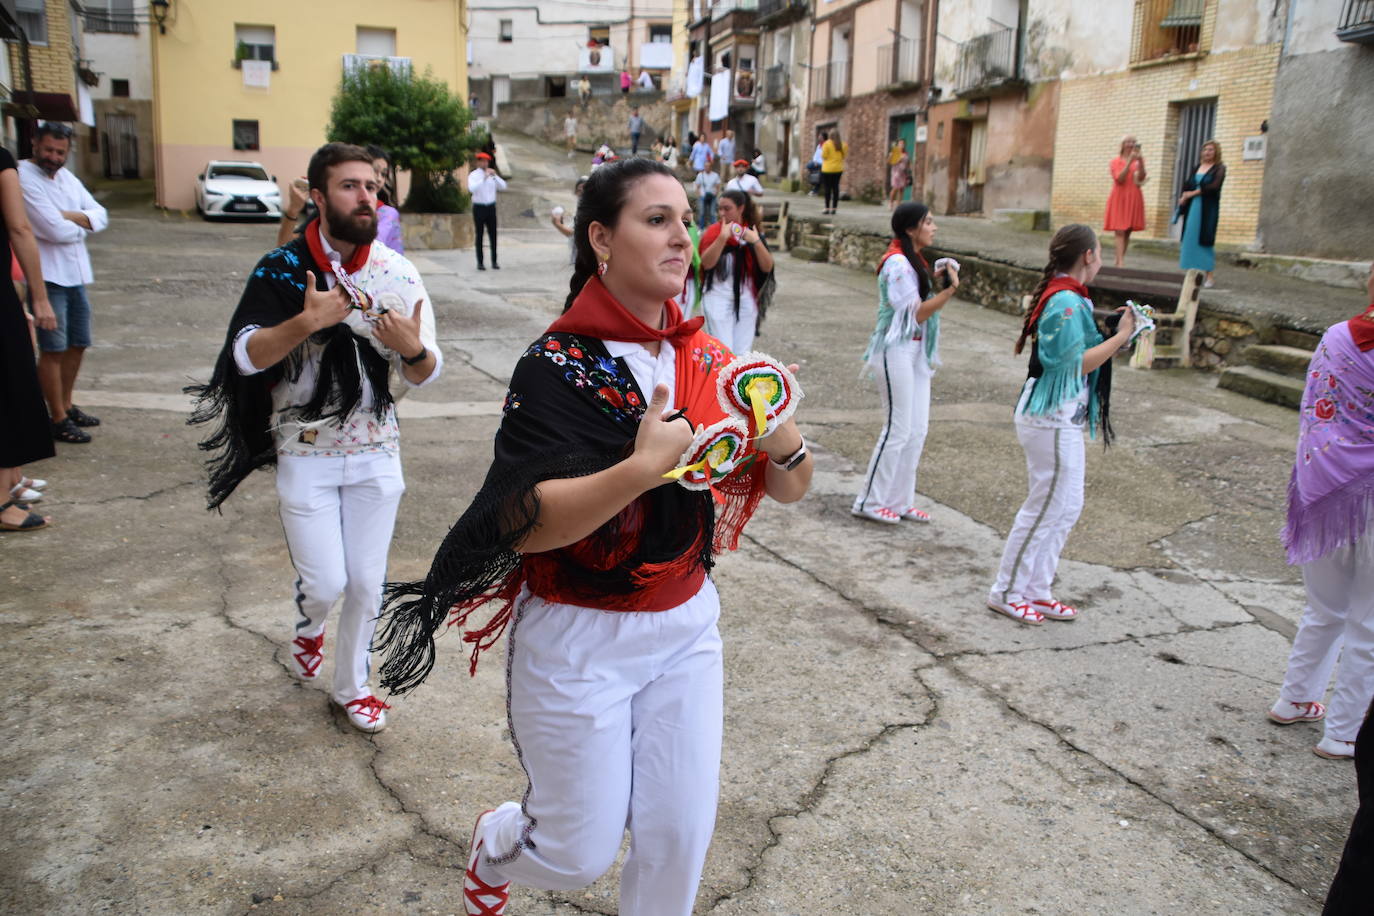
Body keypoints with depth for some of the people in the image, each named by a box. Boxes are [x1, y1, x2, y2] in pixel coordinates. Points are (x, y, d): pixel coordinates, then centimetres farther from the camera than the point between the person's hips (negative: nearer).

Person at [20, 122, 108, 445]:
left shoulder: (67, 177, 12)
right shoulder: (24, 177, -13)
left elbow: (101, 216, 7)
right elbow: (55, 230, -20)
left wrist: (72, 217, -11)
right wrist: (82, 224, -1)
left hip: (76, 274, 8)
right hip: (47, 276, -8)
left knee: (77, 344, 16)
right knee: (53, 349, -3)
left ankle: (66, 406, 30)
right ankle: (58, 420, 4)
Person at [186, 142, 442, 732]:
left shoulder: (398, 274, -3)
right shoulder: (283, 268, -8)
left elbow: (425, 374, -2)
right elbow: (245, 356, -14)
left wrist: (411, 348, -25)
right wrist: (308, 321, -30)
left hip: (376, 451, 2)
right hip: (305, 451, -2)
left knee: (367, 583, 8)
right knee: (324, 582, -1)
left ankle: (351, 686, 31)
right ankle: (308, 629, 36)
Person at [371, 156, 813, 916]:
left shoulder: (705, 361, 0)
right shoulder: (558, 368, -16)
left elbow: (789, 489, 1)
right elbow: (522, 524, -24)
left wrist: (782, 440, -21)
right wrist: (643, 468, -36)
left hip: (685, 626, 5)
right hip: (581, 640, -4)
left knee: (680, 834, 9)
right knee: (579, 854, 11)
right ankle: (494, 844, 45)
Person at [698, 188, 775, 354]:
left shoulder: (753, 233, 7)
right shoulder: (713, 231, -2)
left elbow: (767, 267, -2)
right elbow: (706, 263, -17)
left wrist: (756, 242, -15)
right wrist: (723, 236, -24)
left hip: (746, 298, 3)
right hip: (718, 298, -3)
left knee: (743, 352, 6)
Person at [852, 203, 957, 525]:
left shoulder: (915, 261, 14)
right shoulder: (897, 263, -16)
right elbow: (915, 314, -17)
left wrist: (935, 282, 3)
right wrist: (949, 289, -25)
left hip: (917, 352, 9)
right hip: (896, 350, -9)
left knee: (918, 430, 9)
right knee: (898, 429, -5)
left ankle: (900, 501, 18)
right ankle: (869, 502, 6)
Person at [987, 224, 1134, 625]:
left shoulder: (1064, 297, 12)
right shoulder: (1067, 302, -19)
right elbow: (1079, 363, -20)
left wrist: (1116, 331, 7)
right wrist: (1121, 335, -14)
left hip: (1061, 418, 11)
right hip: (1052, 418, -11)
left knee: (1068, 507, 15)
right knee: (1046, 507, -1)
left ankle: (1036, 591, 24)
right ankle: (1007, 592, 12)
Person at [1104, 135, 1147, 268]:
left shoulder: (1139, 160, 11)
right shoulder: (1116, 162, 2)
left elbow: (1141, 178, -3)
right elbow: (1119, 178, -14)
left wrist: (1140, 161, -14)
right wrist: (1130, 161, -18)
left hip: (1134, 199, 4)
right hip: (1120, 198, -4)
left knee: (1128, 231, 5)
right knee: (1120, 231, -12)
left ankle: (1119, 260, 12)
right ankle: (1120, 262, -19)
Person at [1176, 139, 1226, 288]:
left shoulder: (1219, 168, 0)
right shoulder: (1197, 167, 17)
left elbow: (1214, 186, -13)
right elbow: (1188, 185, 15)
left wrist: (1193, 193, -13)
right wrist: (1183, 197, -4)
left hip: (1208, 209, -5)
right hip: (1192, 207, 5)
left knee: (1205, 240, -8)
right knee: (1191, 239, 2)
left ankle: (1209, 276, -6)